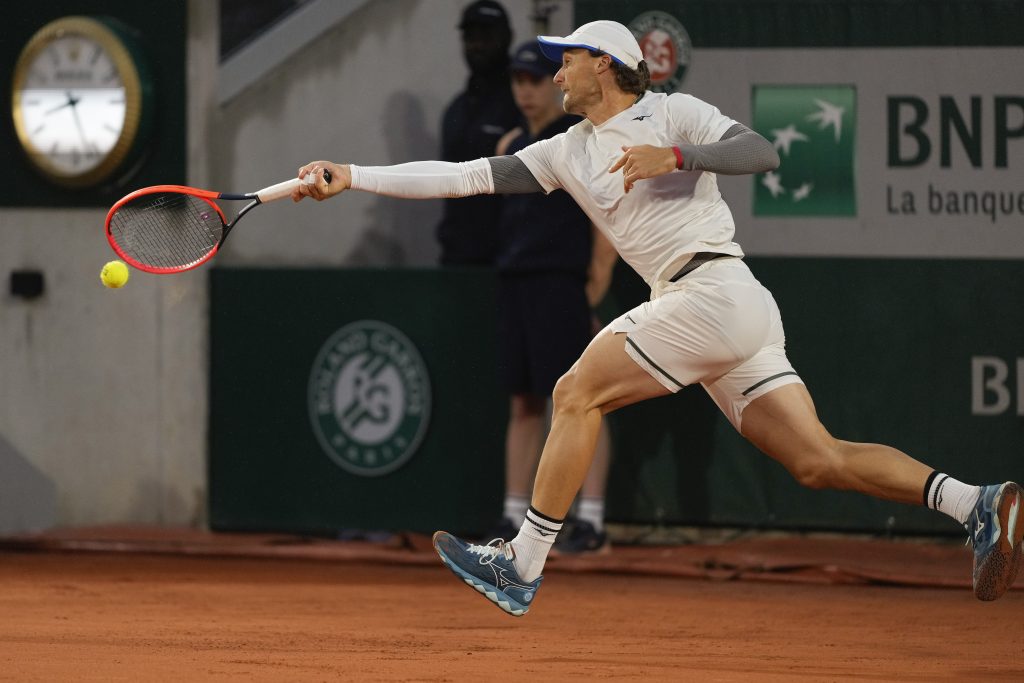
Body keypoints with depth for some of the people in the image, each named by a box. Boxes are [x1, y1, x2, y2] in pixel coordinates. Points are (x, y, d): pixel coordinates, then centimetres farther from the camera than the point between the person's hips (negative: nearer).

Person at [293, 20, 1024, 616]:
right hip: (698, 307, 8)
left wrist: (673, 156, -20)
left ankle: (523, 568, -5)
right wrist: (353, 178, 9)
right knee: (819, 461, -1)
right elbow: (466, 177, 15)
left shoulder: (673, 114, 2)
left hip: (718, 290, -8)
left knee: (576, 394, -8)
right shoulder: (566, 153, 21)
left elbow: (761, 152, -11)